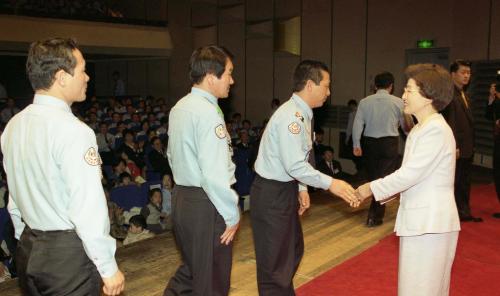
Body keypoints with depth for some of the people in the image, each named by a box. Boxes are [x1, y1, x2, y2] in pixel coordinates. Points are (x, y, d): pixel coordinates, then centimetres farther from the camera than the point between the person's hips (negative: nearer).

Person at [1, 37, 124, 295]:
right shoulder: (74, 131, -22)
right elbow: (88, 210, -23)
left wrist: (28, 242, 21)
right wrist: (109, 268, -14)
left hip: (28, 248, 8)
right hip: (69, 254, -8)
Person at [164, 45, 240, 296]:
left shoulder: (179, 107, 8)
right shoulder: (208, 113, -20)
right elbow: (215, 174, -25)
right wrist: (232, 215, -15)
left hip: (181, 197, 9)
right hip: (206, 205, -9)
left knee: (192, 268, 25)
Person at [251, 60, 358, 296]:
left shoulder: (302, 114, 9)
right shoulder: (291, 116, -22)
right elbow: (295, 165, -27)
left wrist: (302, 189, 10)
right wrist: (330, 184, -21)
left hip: (286, 190, 10)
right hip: (271, 194, -10)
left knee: (293, 251, 24)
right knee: (274, 261, 2)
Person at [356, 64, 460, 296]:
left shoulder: (436, 130, -18)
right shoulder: (420, 129, 13)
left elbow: (410, 174, -21)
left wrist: (372, 188, -10)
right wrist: (380, 191, 8)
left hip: (430, 223, -10)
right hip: (420, 221, 10)